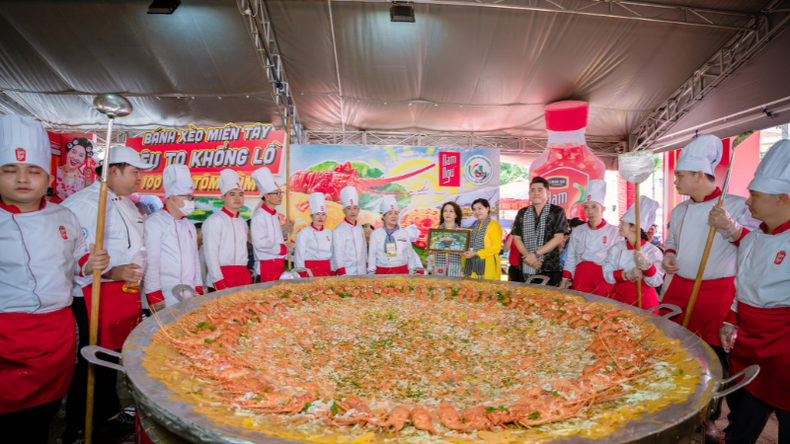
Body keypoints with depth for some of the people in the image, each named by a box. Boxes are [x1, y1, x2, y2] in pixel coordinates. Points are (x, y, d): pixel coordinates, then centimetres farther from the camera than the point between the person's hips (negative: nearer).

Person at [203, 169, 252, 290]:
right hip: (223, 276, -6)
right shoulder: (214, 221, -6)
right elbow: (210, 254, -11)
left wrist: (245, 274, 13)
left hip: (244, 276, 6)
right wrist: (219, 282, -15)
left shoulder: (242, 222, 15)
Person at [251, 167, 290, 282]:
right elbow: (261, 243, -21)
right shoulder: (259, 216, -14)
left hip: (279, 263, 8)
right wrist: (283, 248, -12)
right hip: (267, 263, -8)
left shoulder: (274, 215, 13)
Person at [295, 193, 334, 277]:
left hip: (326, 268, 4)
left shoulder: (329, 232, 10)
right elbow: (299, 256, -4)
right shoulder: (304, 233, -3)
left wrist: (333, 271, 9)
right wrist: (302, 273, -7)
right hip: (310, 269, -4)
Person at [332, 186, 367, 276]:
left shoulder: (360, 228, 10)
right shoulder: (339, 230, -9)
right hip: (347, 273, -5)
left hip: (362, 272, 5)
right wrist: (342, 274, -13)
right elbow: (338, 255, -10)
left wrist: (367, 268, 15)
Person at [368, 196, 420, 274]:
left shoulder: (404, 233, 8)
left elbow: (409, 255, 11)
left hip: (401, 272, 1)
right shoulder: (375, 234, 4)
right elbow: (372, 255, 4)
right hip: (382, 272, -1)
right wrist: (372, 273, 0)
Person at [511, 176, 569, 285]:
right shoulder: (522, 213, 12)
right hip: (527, 268, 3)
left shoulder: (557, 212, 2)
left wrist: (535, 254, -13)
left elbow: (558, 238, -7)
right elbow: (517, 238, 8)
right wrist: (527, 256, -9)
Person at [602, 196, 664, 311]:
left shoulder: (653, 251, -8)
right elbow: (607, 275, -9)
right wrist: (627, 275, -25)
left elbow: (655, 282, -16)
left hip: (643, 301, -2)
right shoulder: (616, 248, -1)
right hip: (618, 298, 2)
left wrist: (647, 264, -33)